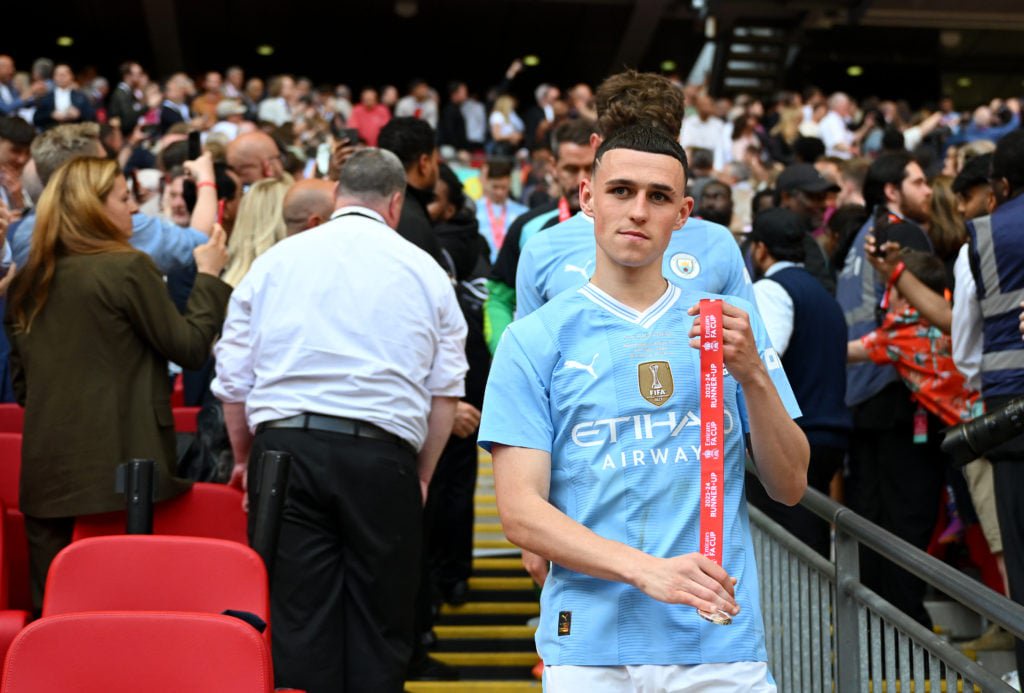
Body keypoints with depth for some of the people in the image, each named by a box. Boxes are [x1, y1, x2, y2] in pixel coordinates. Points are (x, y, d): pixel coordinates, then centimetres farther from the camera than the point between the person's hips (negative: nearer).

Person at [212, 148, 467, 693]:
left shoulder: (275, 260, 10)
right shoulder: (424, 270, 9)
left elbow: (232, 380, 11)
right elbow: (446, 391, 7)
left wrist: (245, 459, 25)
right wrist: (421, 476, 17)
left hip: (286, 448, 1)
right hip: (382, 454, -1)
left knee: (297, 625, 2)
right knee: (378, 629, 6)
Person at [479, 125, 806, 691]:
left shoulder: (732, 323, 9)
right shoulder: (535, 339, 1)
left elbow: (789, 487, 5)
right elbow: (519, 511, -6)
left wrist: (752, 375, -11)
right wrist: (647, 570, -20)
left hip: (724, 645, 2)